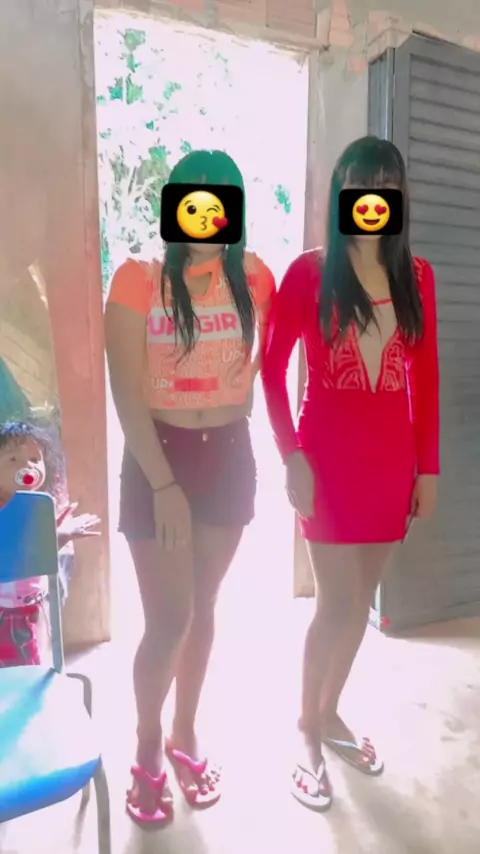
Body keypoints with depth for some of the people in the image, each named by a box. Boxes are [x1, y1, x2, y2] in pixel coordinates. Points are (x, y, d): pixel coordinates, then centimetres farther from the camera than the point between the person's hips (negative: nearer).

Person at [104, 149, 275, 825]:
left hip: (229, 455, 4)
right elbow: (127, 394, -13)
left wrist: (243, 397, 4)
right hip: (157, 457, -3)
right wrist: (164, 485, -16)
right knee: (168, 618, 0)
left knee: (203, 607, 15)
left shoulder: (252, 276, 2)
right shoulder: (138, 279, -9)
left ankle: (185, 735, 38)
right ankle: (148, 753, 29)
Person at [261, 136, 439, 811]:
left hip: (392, 460, 4)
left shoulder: (416, 277, 8)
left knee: (360, 600, 14)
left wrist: (428, 466, 5)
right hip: (329, 456, -4)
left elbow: (425, 378, 8)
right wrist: (292, 456, -12)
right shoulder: (309, 272, -3)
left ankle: (329, 713, 36)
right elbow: (272, 369, -4)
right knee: (338, 603, -1)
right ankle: (308, 731, 23)